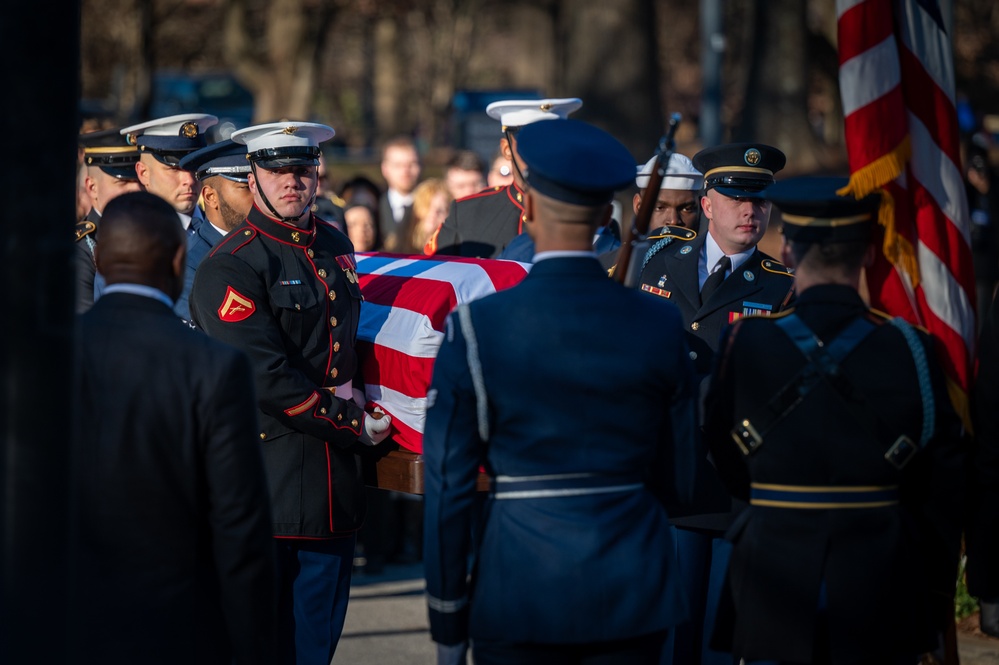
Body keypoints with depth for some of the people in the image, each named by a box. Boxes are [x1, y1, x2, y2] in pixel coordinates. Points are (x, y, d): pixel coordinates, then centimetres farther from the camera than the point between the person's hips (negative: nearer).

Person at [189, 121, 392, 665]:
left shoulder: (336, 247, 13)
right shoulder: (229, 267, -12)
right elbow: (265, 379, -17)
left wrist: (350, 390, 11)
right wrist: (352, 424, -10)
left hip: (331, 474, 7)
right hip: (267, 472, -7)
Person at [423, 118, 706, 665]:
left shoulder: (476, 329, -9)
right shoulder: (659, 325, -1)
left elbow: (448, 486, -6)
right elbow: (679, 483, 5)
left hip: (519, 599, -2)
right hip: (633, 594, 2)